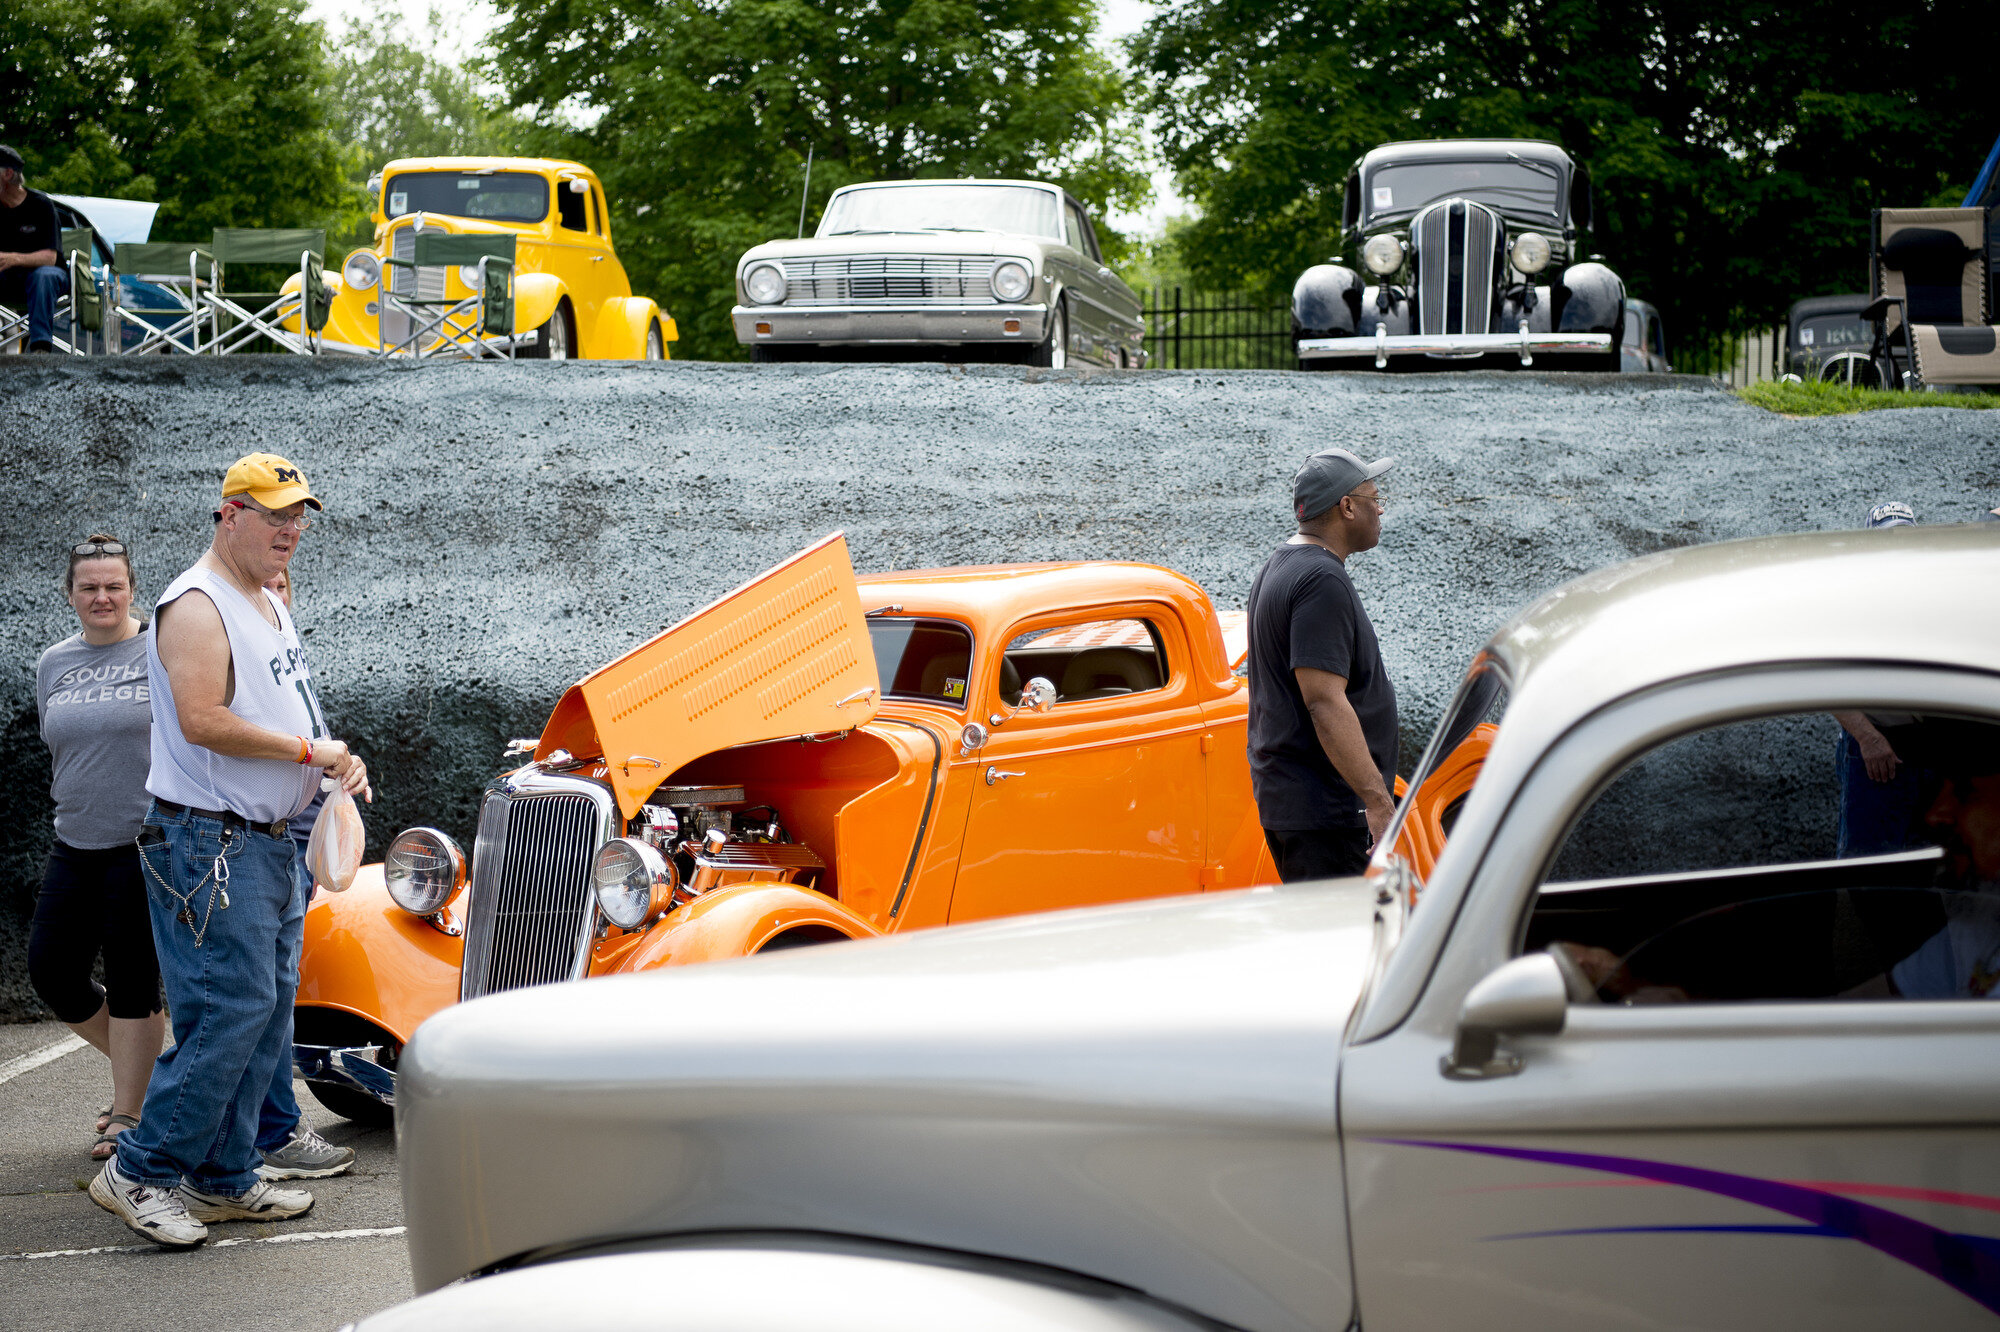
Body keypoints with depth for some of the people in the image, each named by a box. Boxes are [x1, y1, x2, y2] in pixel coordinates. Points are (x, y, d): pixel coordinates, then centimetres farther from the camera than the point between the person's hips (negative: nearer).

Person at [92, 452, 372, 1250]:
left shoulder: (270, 607, 19)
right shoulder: (197, 606, -12)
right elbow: (204, 721, -23)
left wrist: (337, 764, 10)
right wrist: (308, 750, -15)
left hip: (270, 845, 10)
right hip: (209, 845, -10)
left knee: (268, 1017, 9)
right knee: (229, 1012, -12)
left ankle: (223, 1180, 16)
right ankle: (138, 1171, -3)